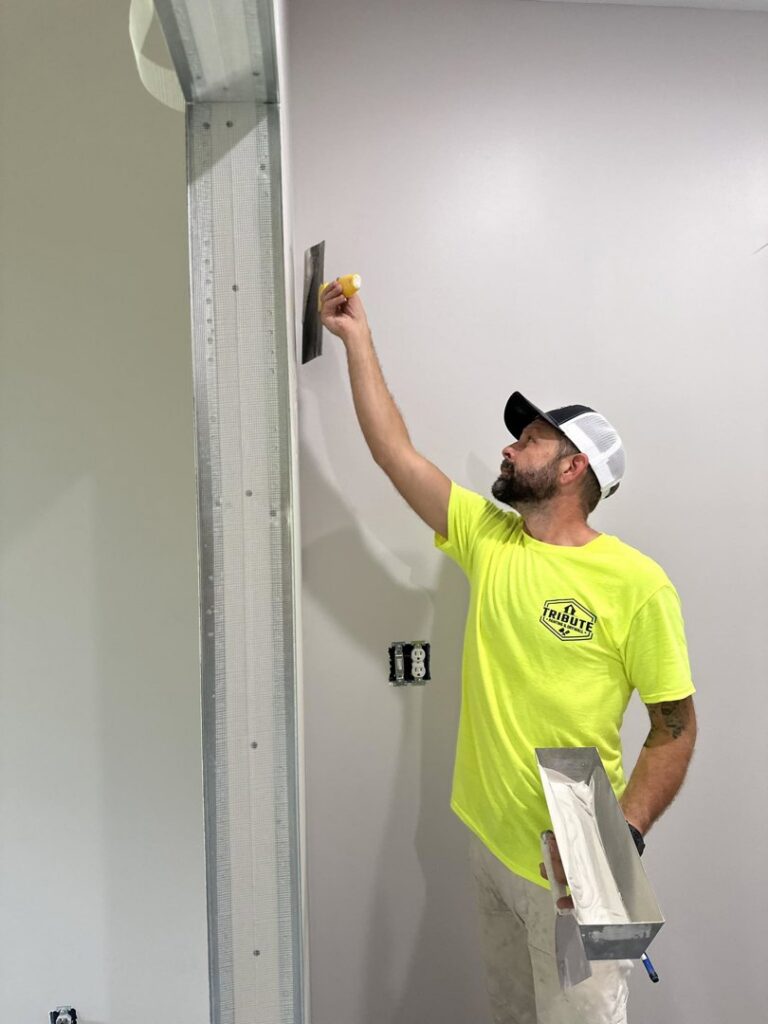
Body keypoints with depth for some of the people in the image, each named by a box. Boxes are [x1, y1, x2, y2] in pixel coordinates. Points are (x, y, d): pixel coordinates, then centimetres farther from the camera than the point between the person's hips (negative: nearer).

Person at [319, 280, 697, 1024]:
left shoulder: (636, 584, -15)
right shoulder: (488, 537, -2)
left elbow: (675, 729, -9)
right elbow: (395, 451, -2)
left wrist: (623, 837, -21)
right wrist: (357, 335, 2)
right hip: (490, 842, 5)